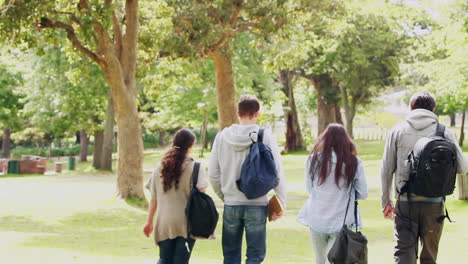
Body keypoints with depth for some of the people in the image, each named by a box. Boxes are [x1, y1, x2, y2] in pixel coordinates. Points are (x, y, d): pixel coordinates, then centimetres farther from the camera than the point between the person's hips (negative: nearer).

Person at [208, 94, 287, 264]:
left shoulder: (222, 136, 1)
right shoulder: (265, 136, -7)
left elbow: (213, 174, 5)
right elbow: (277, 173, -7)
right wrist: (281, 204, 0)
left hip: (230, 205, 3)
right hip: (257, 205, -3)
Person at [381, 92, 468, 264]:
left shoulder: (398, 131, 4)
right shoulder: (443, 133, 2)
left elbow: (387, 169, 5)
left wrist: (386, 201, 15)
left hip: (405, 203, 0)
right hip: (434, 203, 1)